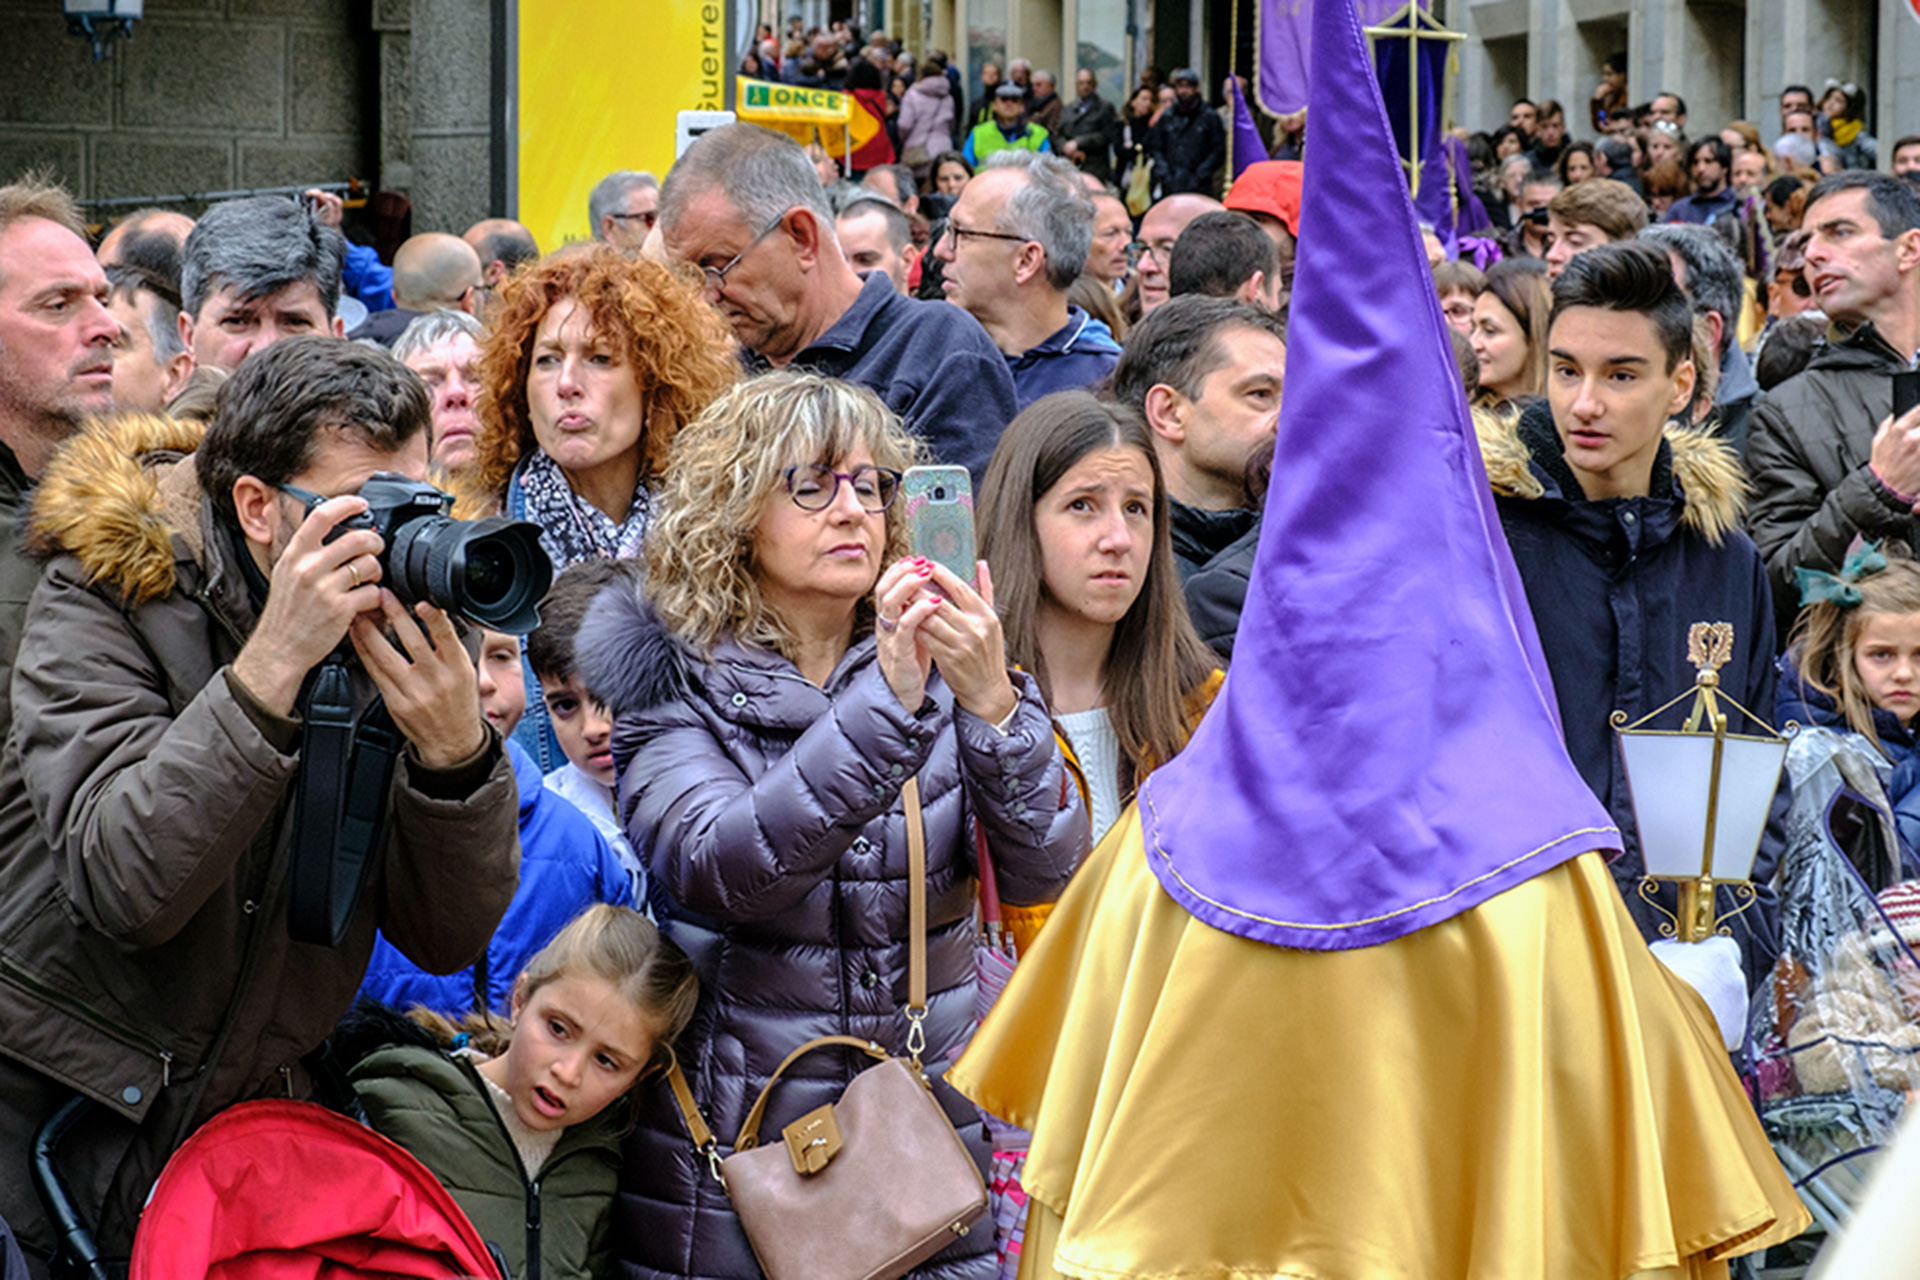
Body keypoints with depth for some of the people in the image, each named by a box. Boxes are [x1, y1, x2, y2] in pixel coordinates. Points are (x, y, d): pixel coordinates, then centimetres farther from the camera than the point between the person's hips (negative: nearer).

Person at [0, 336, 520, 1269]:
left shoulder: (403, 629, 0)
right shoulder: (101, 603, -11)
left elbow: (446, 942, -3)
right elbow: (123, 887, -26)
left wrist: (456, 750, -21)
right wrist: (273, 666, -31)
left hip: (249, 1119, 4)